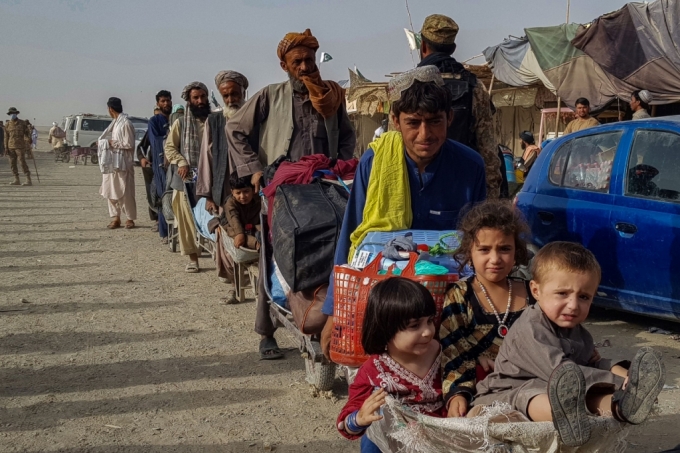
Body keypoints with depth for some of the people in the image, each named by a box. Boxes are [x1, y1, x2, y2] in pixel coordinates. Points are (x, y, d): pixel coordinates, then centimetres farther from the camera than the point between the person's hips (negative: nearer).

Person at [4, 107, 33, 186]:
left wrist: (28, 144, -9)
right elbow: (6, 137, 9)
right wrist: (6, 148, 4)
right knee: (12, 163, 5)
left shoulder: (22, 123, 1)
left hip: (20, 146, -4)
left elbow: (27, 134, 3)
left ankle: (28, 180, -10)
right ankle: (16, 180, 14)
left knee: (22, 162, -10)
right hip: (11, 147, 4)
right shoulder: (7, 124, 8)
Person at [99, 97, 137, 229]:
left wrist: (113, 143, -11)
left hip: (122, 163, -9)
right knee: (111, 191, 9)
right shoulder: (115, 123, 13)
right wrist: (107, 142, 3)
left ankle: (130, 218, 9)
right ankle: (116, 218, 17)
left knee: (126, 192, -1)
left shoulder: (126, 123, -13)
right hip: (112, 162, 9)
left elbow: (129, 144, -15)